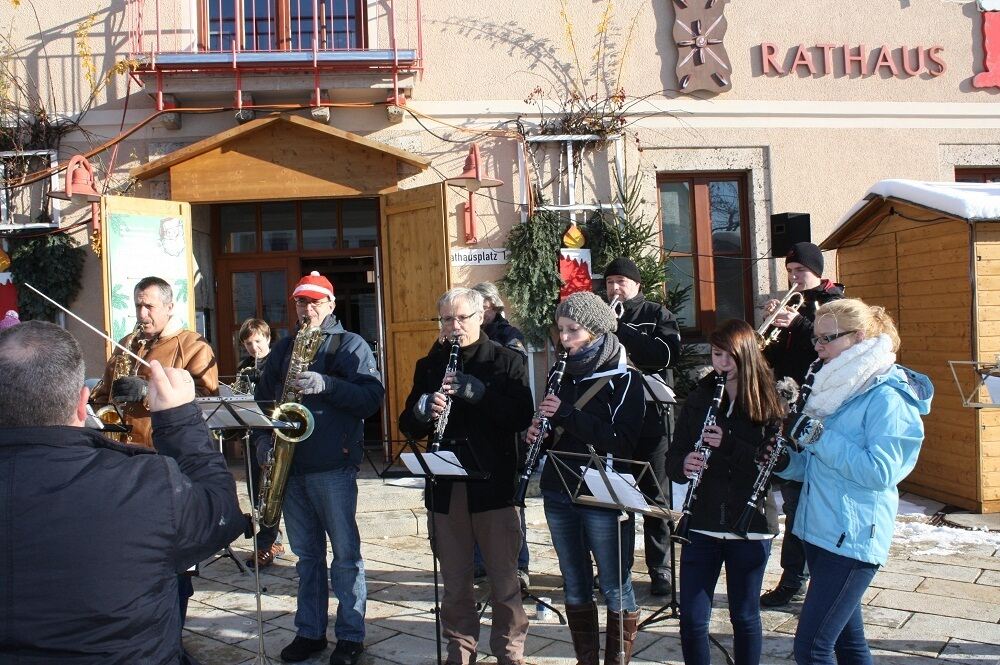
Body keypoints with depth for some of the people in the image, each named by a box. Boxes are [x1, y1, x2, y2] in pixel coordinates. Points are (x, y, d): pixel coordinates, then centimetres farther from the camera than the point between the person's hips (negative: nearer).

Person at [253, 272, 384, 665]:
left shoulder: (350, 344, 0)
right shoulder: (283, 349, 17)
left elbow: (372, 397, -12)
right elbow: (262, 397, 20)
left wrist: (326, 385, -24)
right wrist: (262, 437, 3)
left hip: (333, 465, -5)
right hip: (289, 465, 5)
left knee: (345, 554, 1)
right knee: (306, 554, 14)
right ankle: (309, 632, 24)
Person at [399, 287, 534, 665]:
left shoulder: (507, 361, 0)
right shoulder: (429, 365, 11)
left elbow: (522, 418, -11)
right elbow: (408, 427, 8)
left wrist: (478, 392, -22)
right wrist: (424, 409, -14)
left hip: (493, 486, -3)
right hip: (445, 488, 3)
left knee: (504, 581, 4)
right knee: (454, 583, 12)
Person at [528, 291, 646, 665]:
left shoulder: (624, 379, -8)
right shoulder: (566, 375, 10)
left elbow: (622, 442, -18)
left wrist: (567, 414, -21)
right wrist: (539, 433, -3)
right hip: (559, 494, 6)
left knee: (615, 587, 4)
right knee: (575, 586, 14)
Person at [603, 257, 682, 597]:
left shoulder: (657, 315, 4)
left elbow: (666, 353, -13)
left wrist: (618, 329, -18)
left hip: (648, 418, -2)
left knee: (654, 495, 4)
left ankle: (660, 569, 13)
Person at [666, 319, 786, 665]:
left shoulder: (769, 404, -4)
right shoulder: (698, 399, 5)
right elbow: (673, 457, 6)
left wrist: (729, 444, -25)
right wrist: (684, 465, -17)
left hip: (750, 527, -2)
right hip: (701, 524, 2)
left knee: (744, 616, 12)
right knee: (691, 618, 4)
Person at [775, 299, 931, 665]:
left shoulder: (886, 397, -13)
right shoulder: (839, 390, 13)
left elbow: (879, 471, -23)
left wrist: (820, 436, -20)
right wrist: (786, 461, -2)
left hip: (853, 537, -8)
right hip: (821, 529, 9)